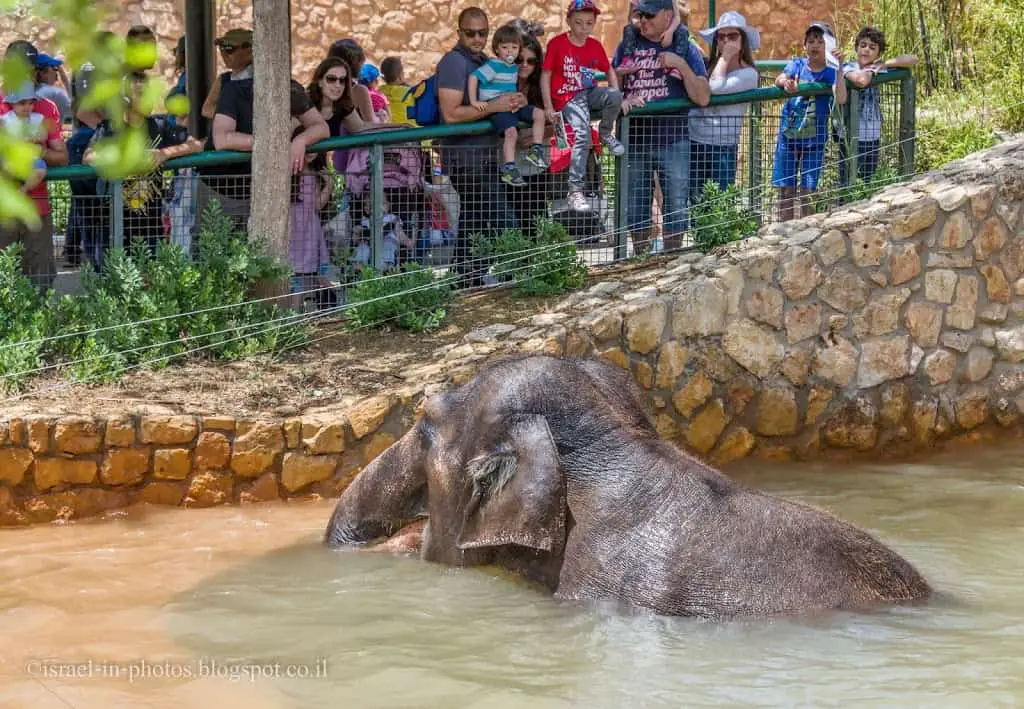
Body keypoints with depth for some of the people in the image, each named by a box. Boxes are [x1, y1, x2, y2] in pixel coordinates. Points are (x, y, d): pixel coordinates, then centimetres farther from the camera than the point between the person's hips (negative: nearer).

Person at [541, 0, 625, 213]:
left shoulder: (595, 46, 9)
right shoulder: (557, 44, -4)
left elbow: (609, 71, 17)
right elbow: (545, 75, -2)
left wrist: (615, 98, 2)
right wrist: (548, 107, -9)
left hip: (590, 93, 4)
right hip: (567, 98, -4)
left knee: (614, 96, -28)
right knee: (582, 136, -24)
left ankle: (605, 133, 3)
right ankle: (575, 191, -22)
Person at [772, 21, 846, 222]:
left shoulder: (831, 72, -7)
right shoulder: (797, 64, 0)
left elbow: (840, 99, -24)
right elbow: (779, 79, -18)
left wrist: (839, 67, -32)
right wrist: (786, 82, -42)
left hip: (814, 139, -2)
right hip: (788, 136, 2)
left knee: (808, 191, 0)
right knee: (785, 189, 5)